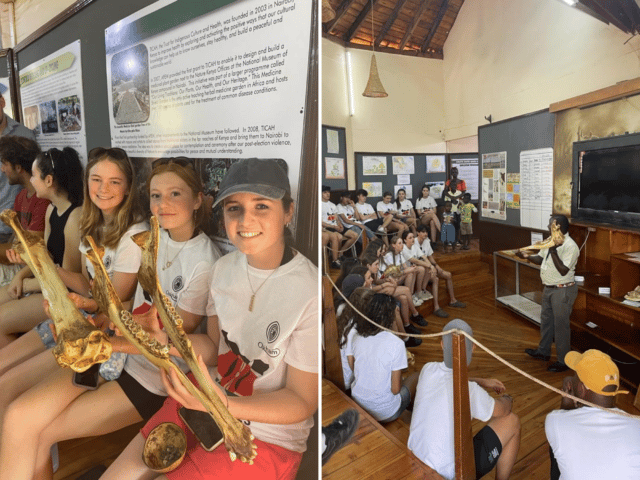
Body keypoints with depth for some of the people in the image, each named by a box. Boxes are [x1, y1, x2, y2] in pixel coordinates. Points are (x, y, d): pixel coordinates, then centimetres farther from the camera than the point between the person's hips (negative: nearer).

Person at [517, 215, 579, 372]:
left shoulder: (570, 246, -21)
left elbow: (563, 270, -26)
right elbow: (541, 259, 14)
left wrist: (553, 251, -29)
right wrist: (527, 256, -4)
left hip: (562, 290, -9)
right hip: (549, 288, 9)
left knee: (561, 325, 1)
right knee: (546, 320, 21)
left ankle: (563, 361, 15)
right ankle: (543, 351, 38)